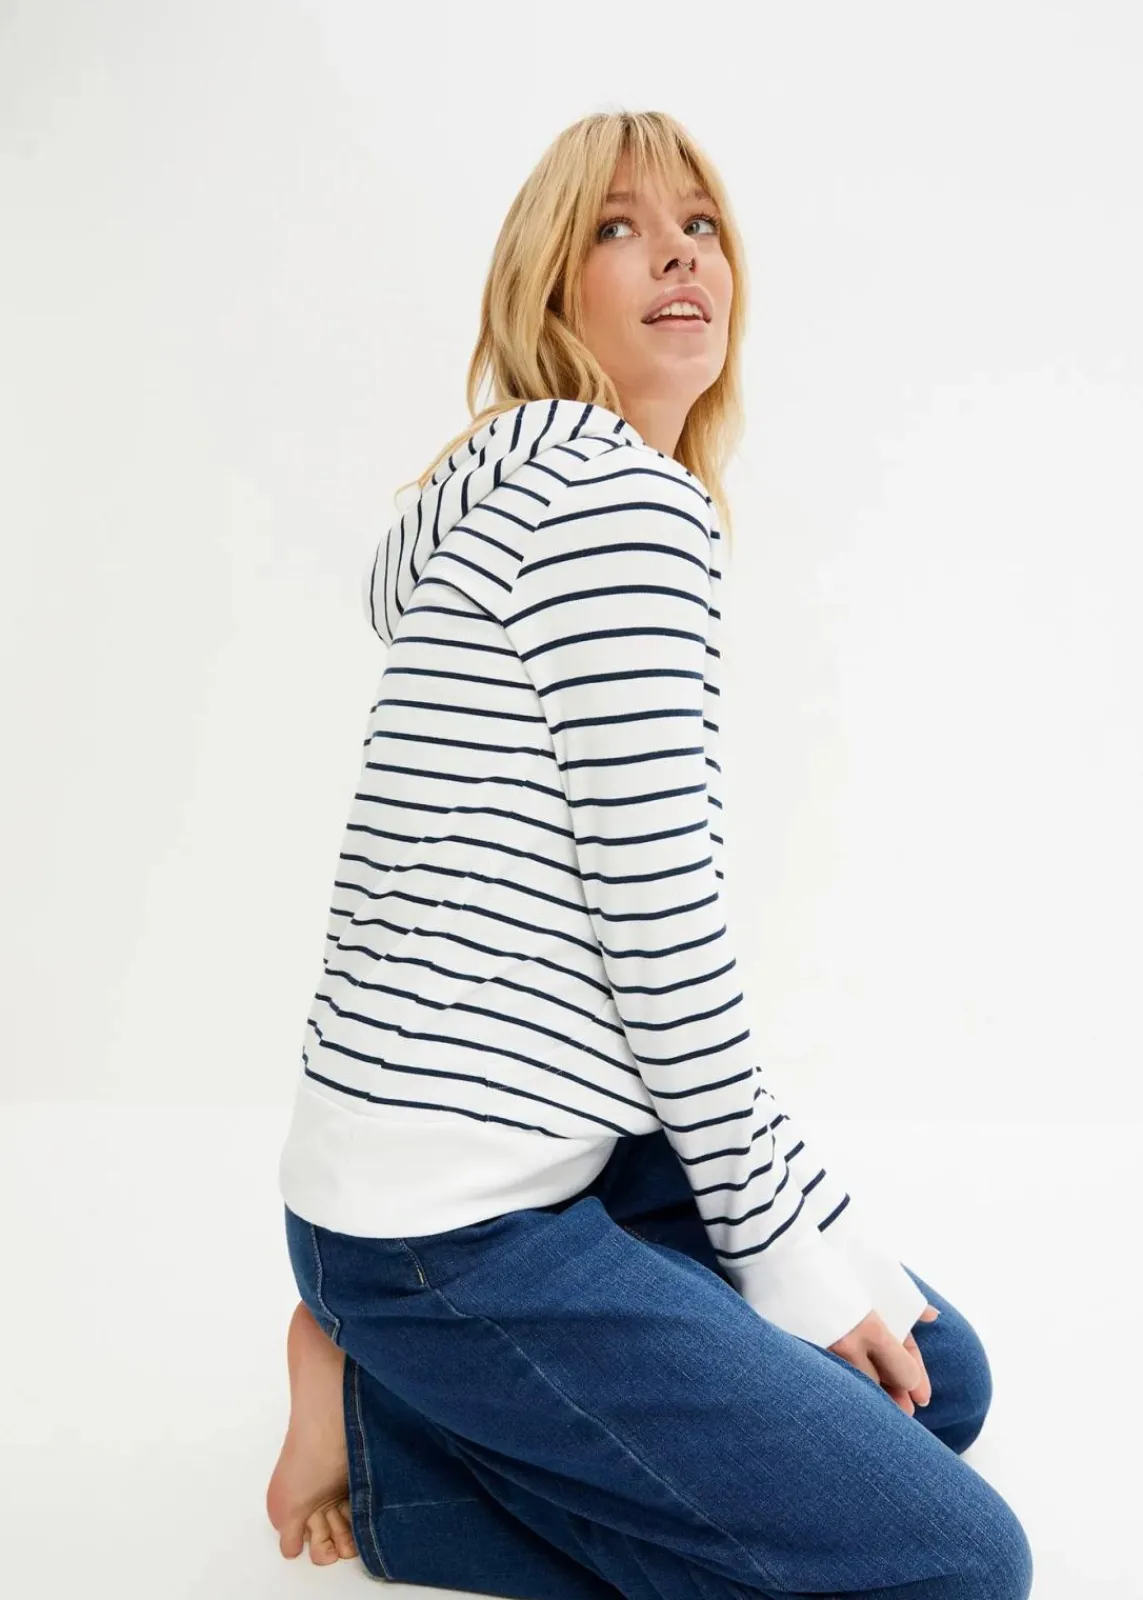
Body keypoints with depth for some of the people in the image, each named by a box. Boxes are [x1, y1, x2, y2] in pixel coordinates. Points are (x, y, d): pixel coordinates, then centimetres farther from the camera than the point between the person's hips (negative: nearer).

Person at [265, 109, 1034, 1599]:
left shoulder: (517, 480, 17)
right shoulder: (620, 489, -15)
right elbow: (659, 916, -20)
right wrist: (792, 1237, -8)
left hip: (543, 1150, 10)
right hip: (453, 1228, -10)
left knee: (940, 1378, 17)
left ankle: (399, 1375, 10)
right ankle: (387, 1435, -2)